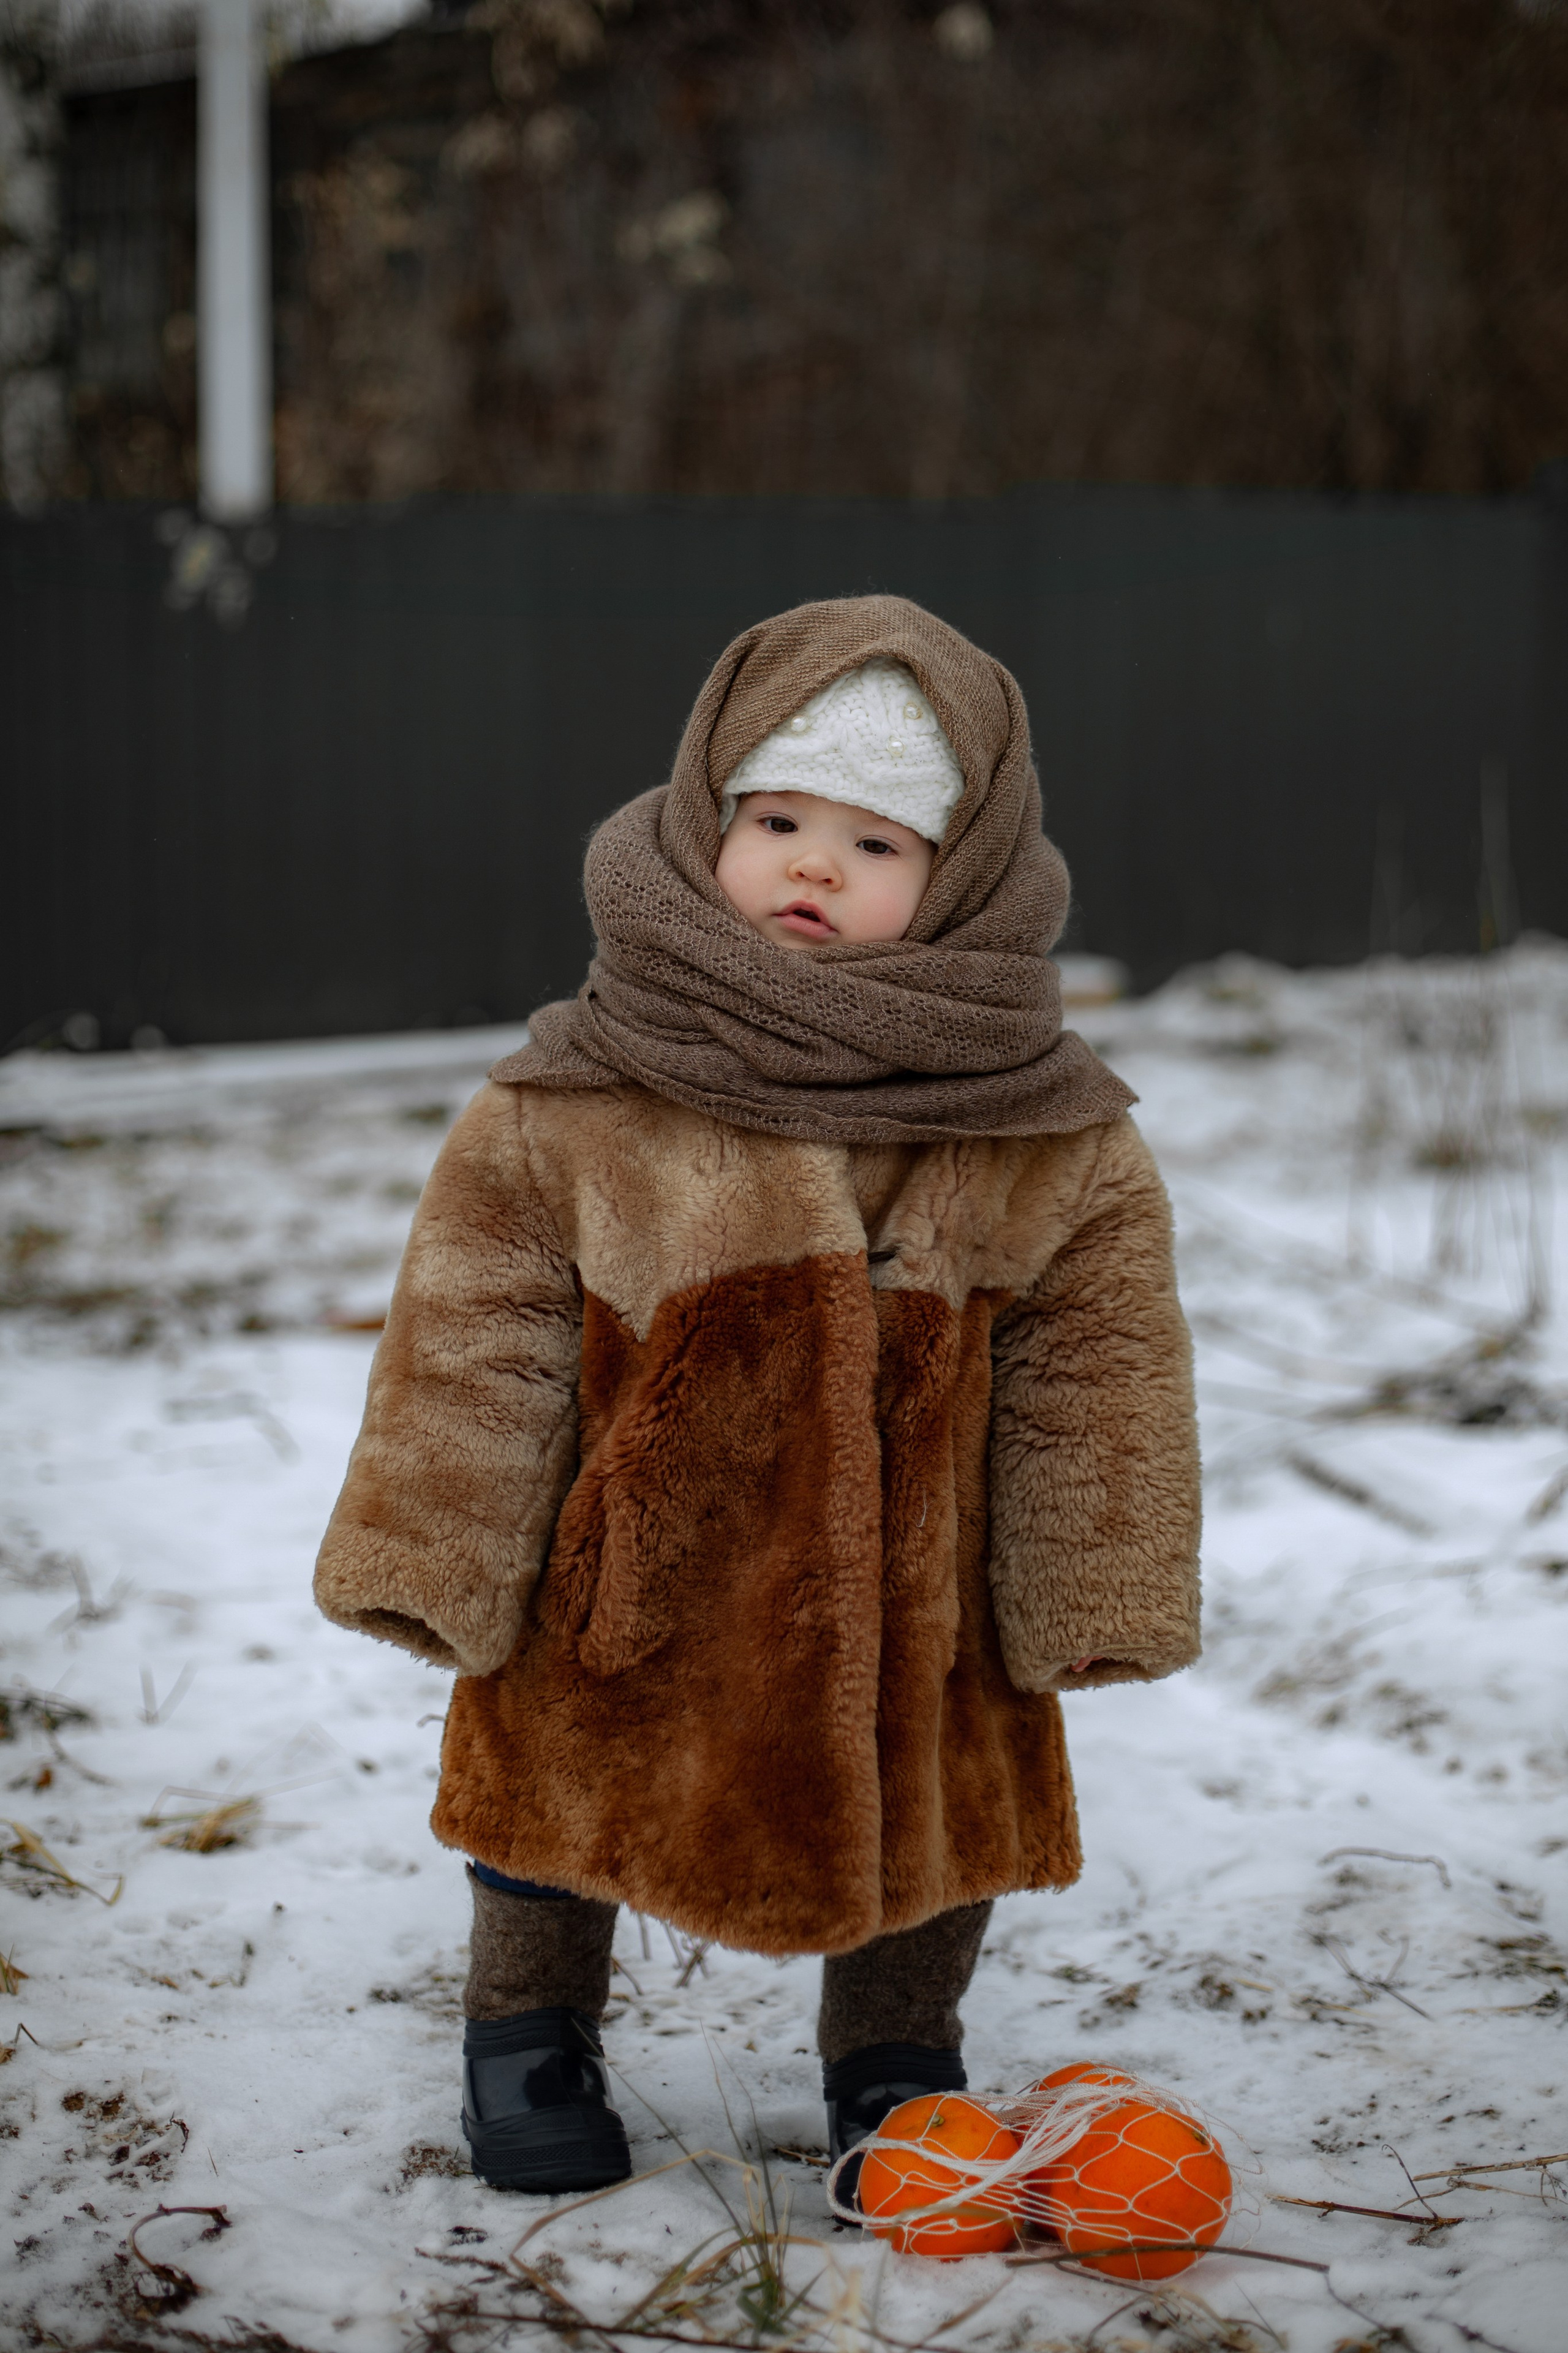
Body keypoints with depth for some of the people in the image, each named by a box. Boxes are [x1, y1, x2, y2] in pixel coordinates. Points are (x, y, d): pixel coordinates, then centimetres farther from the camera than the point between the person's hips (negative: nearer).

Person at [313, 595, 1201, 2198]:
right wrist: (438, 1564, -7)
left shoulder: (1049, 1137, -10)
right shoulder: (571, 1102, -13)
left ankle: (896, 2062, 41)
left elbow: (1096, 1361, -3)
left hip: (911, 1579, 0)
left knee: (931, 1820, 13)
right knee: (561, 1773, 17)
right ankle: (528, 2031, 45)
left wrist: (1094, 1592, -2)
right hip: (628, 1577, 0)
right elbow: (477, 1330, -8)